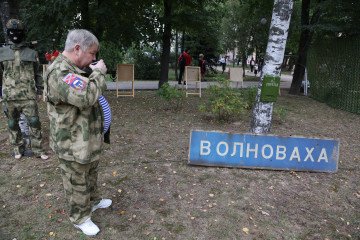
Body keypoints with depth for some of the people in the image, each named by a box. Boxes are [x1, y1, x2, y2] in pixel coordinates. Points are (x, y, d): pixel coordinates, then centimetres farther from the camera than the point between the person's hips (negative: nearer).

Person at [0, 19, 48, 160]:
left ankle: (38, 150, 9)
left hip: (28, 95, -1)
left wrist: (39, 91, 8)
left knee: (34, 123, -2)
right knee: (13, 125, 10)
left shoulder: (32, 53, 6)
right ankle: (18, 149, 25)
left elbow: (37, 74, 11)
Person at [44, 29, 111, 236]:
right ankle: (80, 218, 30)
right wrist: (99, 73, -24)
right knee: (77, 182, 10)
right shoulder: (59, 72, -25)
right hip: (73, 144, -10)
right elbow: (86, 97, -38)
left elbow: (90, 94, 24)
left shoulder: (76, 69, 10)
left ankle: (93, 201, 49)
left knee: (91, 175, 27)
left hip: (89, 139, 10)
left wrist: (96, 74, 6)